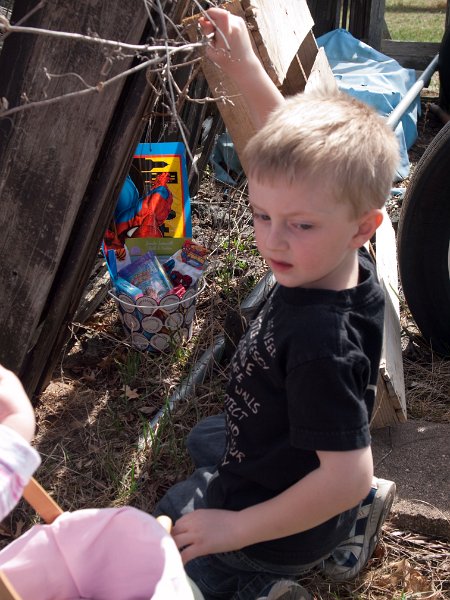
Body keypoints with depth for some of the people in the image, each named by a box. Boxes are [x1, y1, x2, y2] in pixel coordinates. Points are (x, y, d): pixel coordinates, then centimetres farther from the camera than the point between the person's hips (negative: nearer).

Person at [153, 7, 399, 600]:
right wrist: (245, 67, -5)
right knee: (203, 439, 39)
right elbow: (293, 140, -4)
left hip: (279, 526, -6)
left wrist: (236, 528, -28)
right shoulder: (339, 261, -17)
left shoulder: (321, 342, -40)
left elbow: (347, 475, -35)